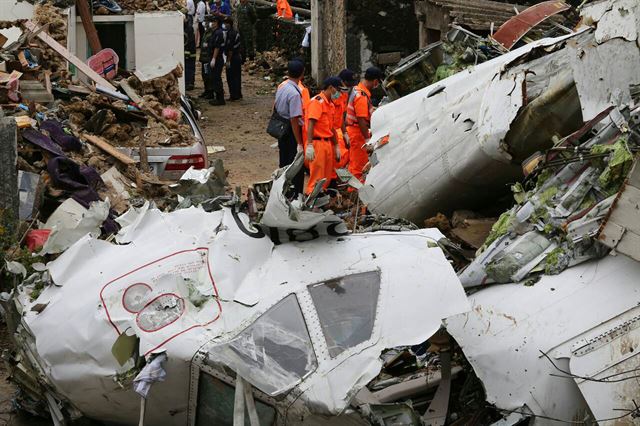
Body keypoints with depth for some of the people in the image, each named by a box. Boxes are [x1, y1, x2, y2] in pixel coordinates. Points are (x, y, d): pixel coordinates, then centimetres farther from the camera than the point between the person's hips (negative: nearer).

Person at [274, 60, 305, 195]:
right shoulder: (294, 93, -23)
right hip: (292, 131, -9)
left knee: (284, 163, 18)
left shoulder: (281, 86, 3)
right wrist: (299, 143, -20)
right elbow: (294, 119, -24)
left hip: (281, 129, 9)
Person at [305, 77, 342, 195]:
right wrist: (309, 145, -26)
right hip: (317, 142, -9)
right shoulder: (317, 101, -11)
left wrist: (336, 146, 24)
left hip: (327, 143, 9)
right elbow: (311, 124, -19)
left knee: (327, 178, 12)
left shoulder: (331, 104, 17)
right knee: (316, 179, -9)